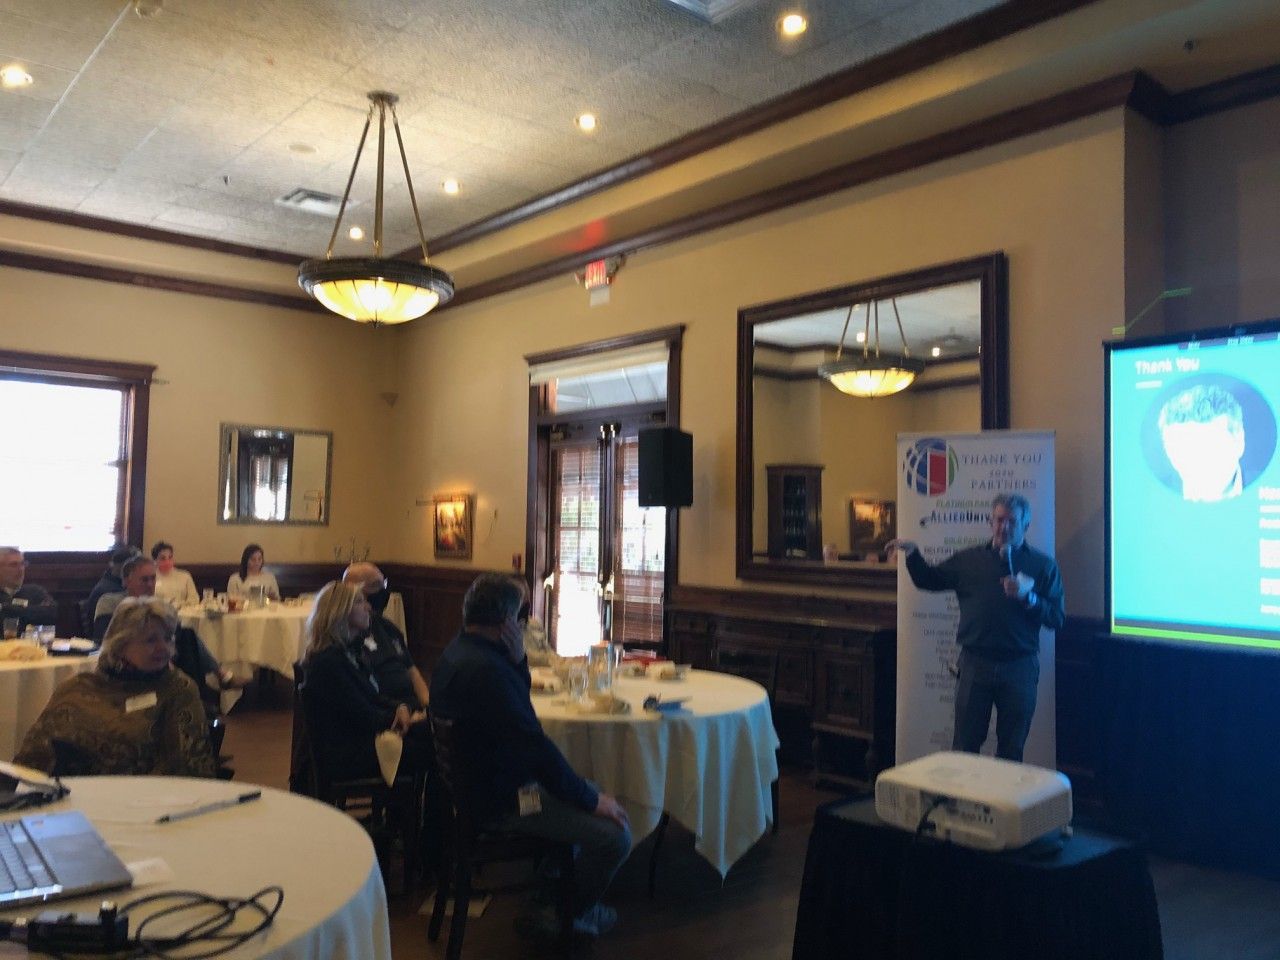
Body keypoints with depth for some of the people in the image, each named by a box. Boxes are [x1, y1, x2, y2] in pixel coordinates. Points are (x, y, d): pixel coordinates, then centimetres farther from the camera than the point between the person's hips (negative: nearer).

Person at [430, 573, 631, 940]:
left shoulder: (460, 650, 5)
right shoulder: (484, 669, -28)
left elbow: (518, 697, 15)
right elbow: (535, 745, -25)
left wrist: (517, 659, -6)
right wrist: (591, 799, -15)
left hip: (480, 777, 11)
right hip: (502, 799, -11)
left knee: (590, 790, 23)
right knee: (615, 834, -15)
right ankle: (571, 915, 9)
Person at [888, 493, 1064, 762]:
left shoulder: (1043, 565, 2)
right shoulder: (968, 560, 7)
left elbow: (1056, 618, -3)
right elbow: (928, 580, 14)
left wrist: (1028, 596, -19)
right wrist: (912, 553, -3)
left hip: (1020, 667, -1)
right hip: (975, 664, 1)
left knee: (1012, 749, 11)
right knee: (965, 745, 6)